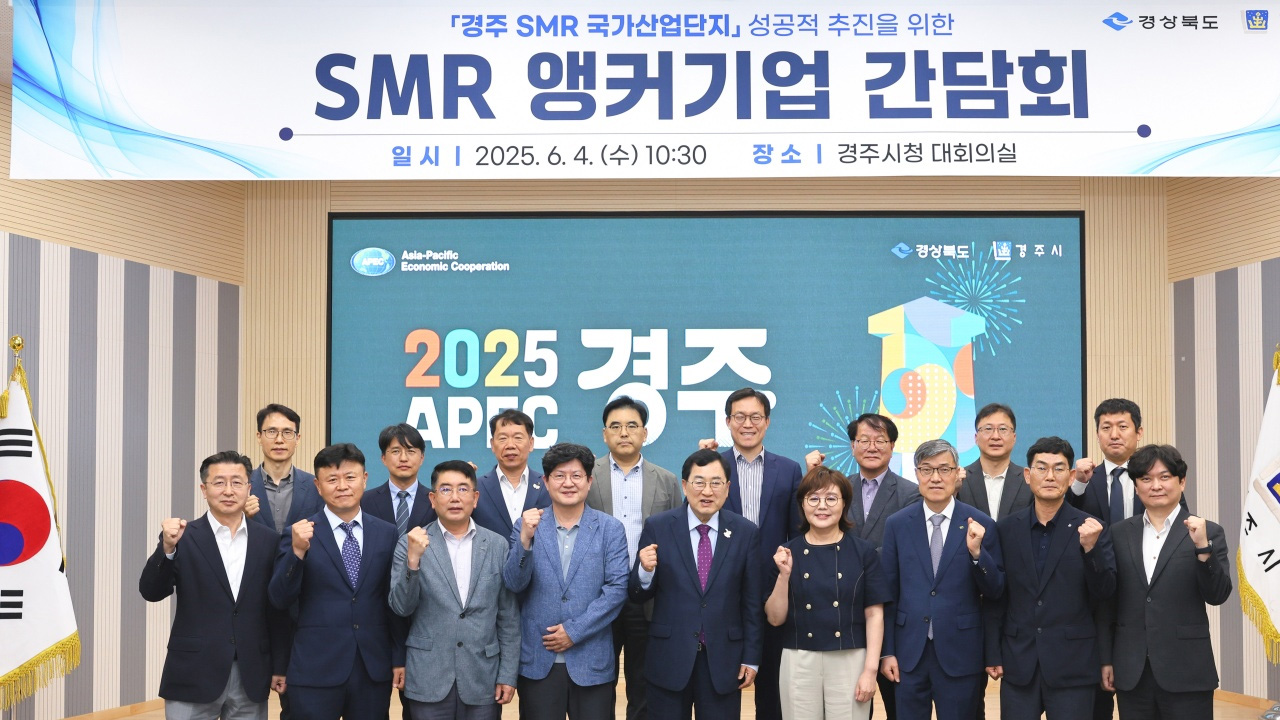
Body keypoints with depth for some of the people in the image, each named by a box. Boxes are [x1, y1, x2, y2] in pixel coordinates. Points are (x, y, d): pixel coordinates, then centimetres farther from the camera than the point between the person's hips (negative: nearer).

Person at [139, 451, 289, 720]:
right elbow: (151, 592, -10)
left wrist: (280, 666, 6)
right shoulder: (183, 537, -1)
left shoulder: (267, 540, 6)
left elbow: (278, 609, 8)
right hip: (193, 674, -2)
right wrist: (167, 547, -25)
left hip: (251, 676, 2)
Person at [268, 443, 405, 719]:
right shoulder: (300, 534, -1)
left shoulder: (387, 533, 6)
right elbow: (280, 600, -8)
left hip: (374, 669, 2)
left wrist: (399, 658, 7)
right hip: (316, 669, -2)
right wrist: (297, 551, -21)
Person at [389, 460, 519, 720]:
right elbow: (401, 607, -7)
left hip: (483, 680, 1)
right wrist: (413, 560, -21)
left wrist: (508, 675, 1)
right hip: (428, 680, -1)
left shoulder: (497, 545, 4)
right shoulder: (411, 544, 0)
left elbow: (509, 617, 5)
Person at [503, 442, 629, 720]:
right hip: (538, 663, 0)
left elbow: (617, 588, -4)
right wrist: (526, 538, -21)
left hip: (592, 663, 0)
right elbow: (514, 584, -5)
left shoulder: (610, 529, 2)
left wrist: (574, 630, -11)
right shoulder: (527, 526, 3)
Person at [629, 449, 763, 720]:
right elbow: (639, 595, 0)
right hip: (668, 658, 0)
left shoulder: (746, 532, 0)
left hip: (723, 660, 0)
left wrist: (751, 657, 3)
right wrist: (645, 570, -21)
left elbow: (752, 602, 3)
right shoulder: (657, 528, -3)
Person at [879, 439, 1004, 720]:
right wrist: (887, 651, 3)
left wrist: (977, 552, -18)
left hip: (960, 654, -1)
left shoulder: (980, 525, -3)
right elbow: (888, 592, 5)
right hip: (909, 653, 1)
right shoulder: (897, 525, 2)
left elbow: (995, 592, -1)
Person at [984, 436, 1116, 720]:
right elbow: (996, 597, 7)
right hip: (1018, 664, 2)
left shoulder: (1091, 529, -1)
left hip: (1072, 666, -2)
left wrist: (1090, 548, -20)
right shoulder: (1006, 529, 4)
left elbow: (1104, 594, -5)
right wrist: (993, 655, 4)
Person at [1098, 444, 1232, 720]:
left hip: (1185, 672, -2)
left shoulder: (1208, 532, 1)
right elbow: (1107, 601, 8)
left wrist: (1202, 547, -20)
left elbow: (1218, 595, -7)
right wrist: (1105, 658, 6)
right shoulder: (1119, 533, 7)